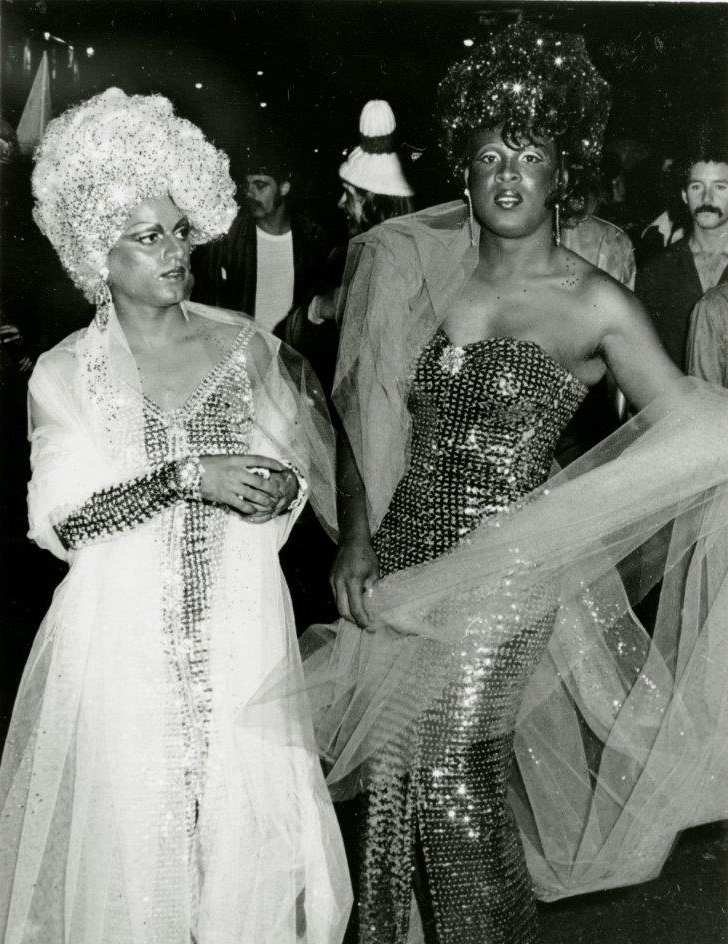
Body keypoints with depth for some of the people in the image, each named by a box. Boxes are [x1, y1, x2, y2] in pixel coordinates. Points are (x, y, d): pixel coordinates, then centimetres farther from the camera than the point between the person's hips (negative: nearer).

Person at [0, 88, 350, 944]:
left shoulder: (244, 345, 3)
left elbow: (299, 467, 9)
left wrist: (281, 488, -12)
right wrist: (186, 478, -19)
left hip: (240, 626, 2)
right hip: (123, 640, -1)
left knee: (246, 825, 8)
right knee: (129, 830, 6)